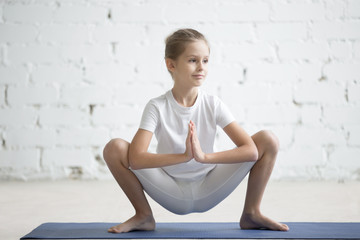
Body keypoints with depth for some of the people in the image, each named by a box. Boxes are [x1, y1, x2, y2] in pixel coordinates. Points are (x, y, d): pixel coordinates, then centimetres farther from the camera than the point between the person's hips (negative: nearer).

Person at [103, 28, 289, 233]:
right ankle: (144, 216, -1)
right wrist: (184, 156, -39)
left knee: (268, 140, -14)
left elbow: (251, 150, -19)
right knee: (115, 148, -23)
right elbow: (135, 158, -28)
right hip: (172, 195, -1)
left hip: (208, 192, 1)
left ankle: (251, 213, 3)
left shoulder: (213, 105, -8)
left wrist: (204, 156, -33)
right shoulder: (157, 107, -13)